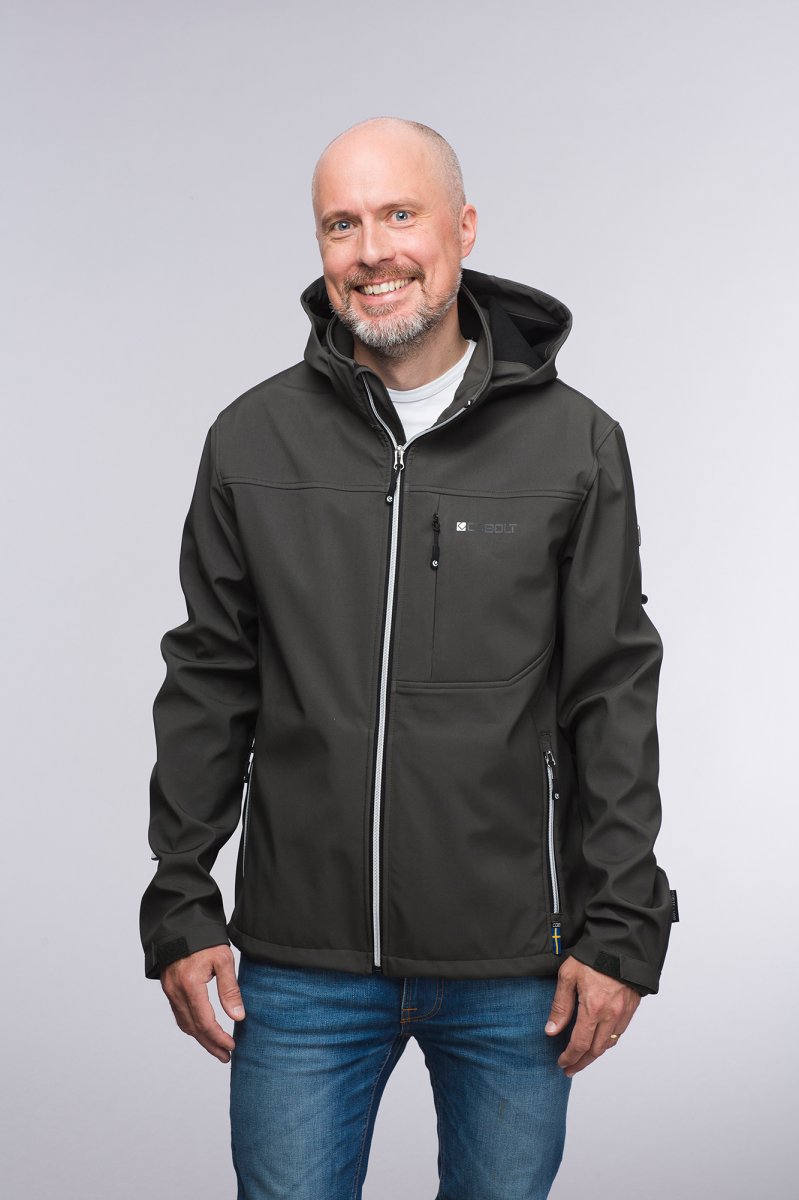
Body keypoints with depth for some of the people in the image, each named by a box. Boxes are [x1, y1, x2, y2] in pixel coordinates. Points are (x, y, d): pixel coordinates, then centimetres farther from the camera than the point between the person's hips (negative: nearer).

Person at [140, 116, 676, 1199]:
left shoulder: (574, 443, 0)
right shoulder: (252, 440, 3)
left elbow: (615, 698, 0)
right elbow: (207, 688, 6)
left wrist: (621, 928, -4)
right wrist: (180, 908, 3)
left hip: (513, 967, 0)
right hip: (301, 965, 1)